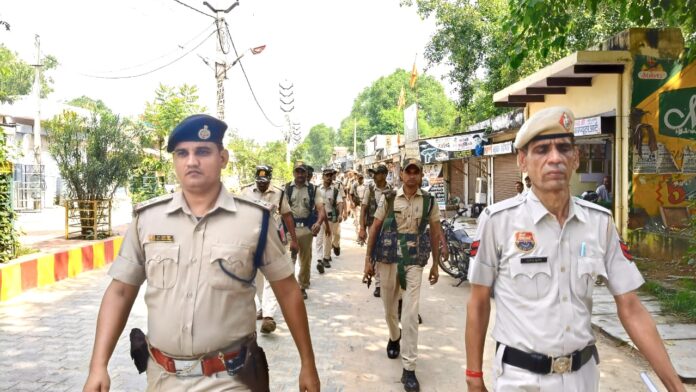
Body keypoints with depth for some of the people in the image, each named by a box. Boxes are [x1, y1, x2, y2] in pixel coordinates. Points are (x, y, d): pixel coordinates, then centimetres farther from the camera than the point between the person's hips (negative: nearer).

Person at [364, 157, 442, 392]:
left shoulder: (429, 201, 0)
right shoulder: (388, 199, -1)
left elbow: (435, 233, 7)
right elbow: (374, 228, 3)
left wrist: (435, 264, 8)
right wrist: (368, 259, -1)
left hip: (414, 262, -1)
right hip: (388, 259, 1)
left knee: (411, 315, -7)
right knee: (389, 307, 16)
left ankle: (409, 369, 1)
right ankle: (394, 338, 49)